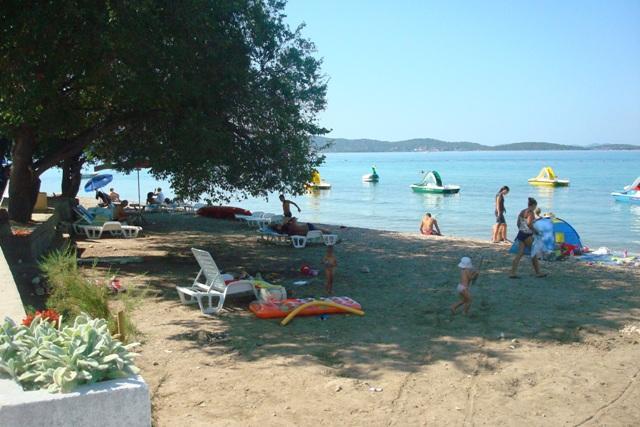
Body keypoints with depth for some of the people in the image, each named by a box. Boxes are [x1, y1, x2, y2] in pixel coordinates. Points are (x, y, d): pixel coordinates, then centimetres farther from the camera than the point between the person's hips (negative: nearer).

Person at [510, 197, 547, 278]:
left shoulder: (522, 212, 13)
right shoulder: (531, 212, -12)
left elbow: (518, 224, 15)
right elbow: (529, 224, -23)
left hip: (521, 234, 8)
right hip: (527, 235, -8)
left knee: (519, 254, 3)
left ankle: (513, 273, -6)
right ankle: (538, 273, 17)